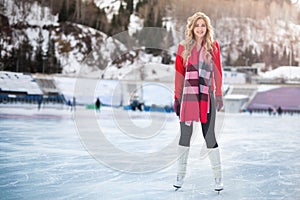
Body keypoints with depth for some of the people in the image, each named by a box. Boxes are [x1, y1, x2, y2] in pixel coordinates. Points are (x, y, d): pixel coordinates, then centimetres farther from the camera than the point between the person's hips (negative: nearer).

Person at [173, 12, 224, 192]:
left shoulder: (213, 46, 6)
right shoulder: (184, 47, 6)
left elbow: (217, 72, 4)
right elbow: (179, 73, 6)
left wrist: (219, 95, -1)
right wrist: (177, 97, 3)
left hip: (207, 96, -1)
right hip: (188, 96, 1)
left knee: (209, 136, 0)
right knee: (185, 135, 6)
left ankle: (218, 177, 7)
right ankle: (181, 176, 15)